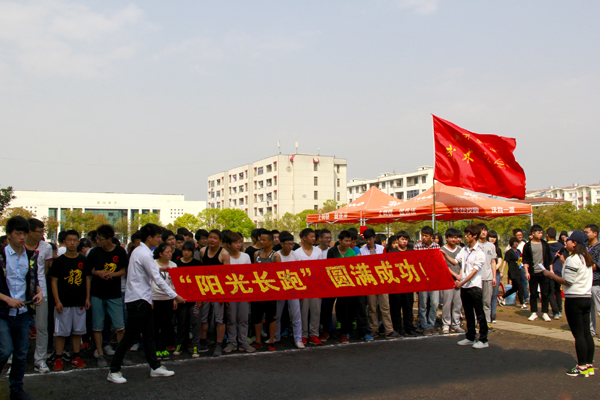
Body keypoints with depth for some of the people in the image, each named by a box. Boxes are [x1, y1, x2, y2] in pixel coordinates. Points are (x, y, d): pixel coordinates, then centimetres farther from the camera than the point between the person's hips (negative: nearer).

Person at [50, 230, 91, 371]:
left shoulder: (83, 260, 7)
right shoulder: (59, 261, -2)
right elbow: (54, 282, -2)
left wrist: (87, 298, 7)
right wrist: (57, 301, -9)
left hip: (79, 302, 3)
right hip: (63, 303, -3)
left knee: (78, 331, 8)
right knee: (61, 332, 1)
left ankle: (76, 358, 18)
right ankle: (58, 359, 10)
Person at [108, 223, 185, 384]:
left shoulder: (138, 251, 13)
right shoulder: (144, 254, -17)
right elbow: (157, 278, -19)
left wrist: (149, 299, 22)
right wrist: (174, 295, -16)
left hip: (143, 300, 10)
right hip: (138, 300, -10)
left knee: (148, 335, 12)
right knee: (130, 336, -3)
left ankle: (155, 367, 17)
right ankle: (113, 371, 5)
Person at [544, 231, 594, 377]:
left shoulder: (573, 259, -14)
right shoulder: (586, 259, 13)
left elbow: (568, 281, -16)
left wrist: (551, 274, -6)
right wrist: (564, 262, 22)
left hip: (574, 299, -9)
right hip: (587, 298, 9)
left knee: (578, 334, -4)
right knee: (586, 333, 11)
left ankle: (582, 367, 0)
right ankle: (589, 365, 17)